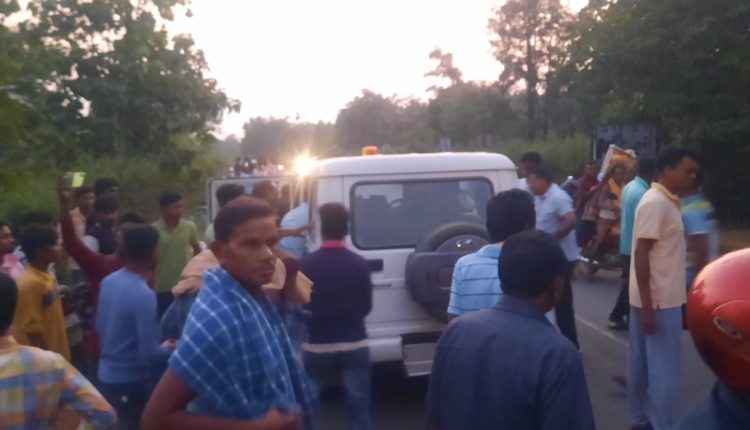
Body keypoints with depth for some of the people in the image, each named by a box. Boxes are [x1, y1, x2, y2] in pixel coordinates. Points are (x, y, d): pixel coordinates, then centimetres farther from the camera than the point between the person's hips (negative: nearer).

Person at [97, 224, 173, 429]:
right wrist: (170, 349, -5)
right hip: (131, 382, -8)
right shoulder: (144, 295, -26)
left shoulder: (108, 282, -2)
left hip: (107, 375, 8)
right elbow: (149, 354, -24)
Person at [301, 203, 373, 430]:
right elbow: (366, 307, 1)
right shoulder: (359, 264, -8)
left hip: (317, 346, -1)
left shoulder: (306, 264, -11)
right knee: (359, 408, 9)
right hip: (354, 345, 1)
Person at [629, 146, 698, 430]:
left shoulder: (666, 201, 11)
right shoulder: (656, 203, -18)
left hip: (658, 297, 10)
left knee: (643, 363, 16)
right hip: (659, 300, -10)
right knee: (665, 370, -2)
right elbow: (641, 254, -22)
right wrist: (648, 306, -23)